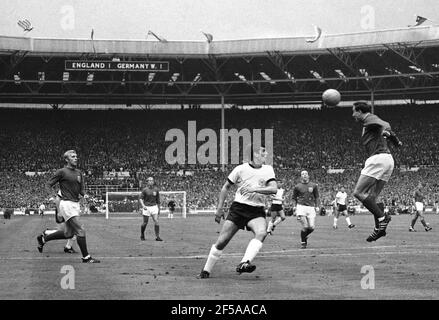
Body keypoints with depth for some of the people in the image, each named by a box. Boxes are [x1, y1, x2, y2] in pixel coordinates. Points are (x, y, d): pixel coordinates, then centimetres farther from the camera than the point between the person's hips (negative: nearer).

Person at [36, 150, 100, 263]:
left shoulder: (79, 173, 13)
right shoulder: (62, 172, -7)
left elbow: (81, 190, 17)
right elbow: (48, 185, -3)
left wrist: (84, 194, -4)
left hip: (75, 204, 8)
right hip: (67, 204, -8)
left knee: (68, 233, 15)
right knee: (80, 230, -12)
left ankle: (43, 238, 32)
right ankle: (86, 257, -5)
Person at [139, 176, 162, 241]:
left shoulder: (156, 189, 4)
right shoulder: (145, 189, -7)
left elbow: (158, 199, 14)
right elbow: (140, 198, -6)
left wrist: (159, 209, 16)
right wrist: (143, 205, -21)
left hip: (154, 206, 3)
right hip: (146, 207, -3)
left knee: (156, 221, -10)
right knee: (145, 223, 4)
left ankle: (157, 237, -8)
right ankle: (142, 235, 26)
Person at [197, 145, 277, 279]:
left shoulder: (268, 170, 4)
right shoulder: (241, 169, -2)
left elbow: (274, 189, -9)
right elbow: (225, 188, 9)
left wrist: (254, 189, -21)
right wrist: (219, 208, 6)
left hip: (257, 211, 1)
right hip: (238, 208, -1)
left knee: (261, 233, -31)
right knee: (221, 241, -5)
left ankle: (244, 264, -38)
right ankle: (206, 271, 12)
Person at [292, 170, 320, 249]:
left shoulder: (313, 186, 8)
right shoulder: (297, 186, 4)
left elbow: (317, 197, 15)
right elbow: (294, 198, 14)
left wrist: (317, 206, 4)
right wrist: (295, 206, 1)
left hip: (311, 207, 2)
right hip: (301, 207, -2)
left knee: (312, 227, -5)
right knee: (305, 226, -13)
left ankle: (305, 236, 26)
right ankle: (303, 242, 7)